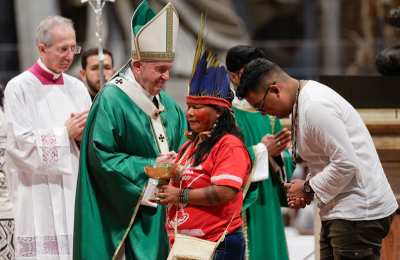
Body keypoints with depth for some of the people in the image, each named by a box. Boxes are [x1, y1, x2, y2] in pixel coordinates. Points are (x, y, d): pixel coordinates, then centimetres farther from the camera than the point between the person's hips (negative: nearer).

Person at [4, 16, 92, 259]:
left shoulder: (77, 88, 12)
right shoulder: (19, 88, -3)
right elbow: (21, 144, -10)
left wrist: (83, 137, -8)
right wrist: (66, 133, -9)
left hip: (75, 192, 5)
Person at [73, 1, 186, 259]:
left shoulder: (167, 103, 12)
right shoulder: (112, 101, -13)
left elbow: (182, 147, 18)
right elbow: (101, 156, -16)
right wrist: (149, 166, -17)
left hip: (161, 212, 7)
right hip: (126, 212, -7)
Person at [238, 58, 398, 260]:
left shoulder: (315, 106, -19)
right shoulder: (303, 101, 13)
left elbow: (347, 164, -23)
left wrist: (309, 189, -11)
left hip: (358, 212, -10)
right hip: (339, 212, 10)